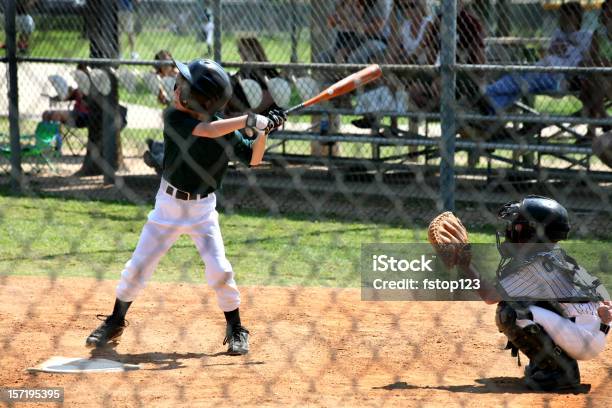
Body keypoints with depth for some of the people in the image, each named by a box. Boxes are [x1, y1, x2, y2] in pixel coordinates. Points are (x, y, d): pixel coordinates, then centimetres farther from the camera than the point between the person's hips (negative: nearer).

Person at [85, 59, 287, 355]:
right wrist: (249, 120, -34)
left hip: (203, 209, 0)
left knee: (219, 270, -10)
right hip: (168, 206, 0)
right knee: (137, 267, 3)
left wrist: (263, 131, -19)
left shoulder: (225, 128, -10)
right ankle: (115, 323, 24)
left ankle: (236, 331, 10)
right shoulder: (174, 117, -16)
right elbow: (207, 130, -31)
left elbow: (252, 159, -3)